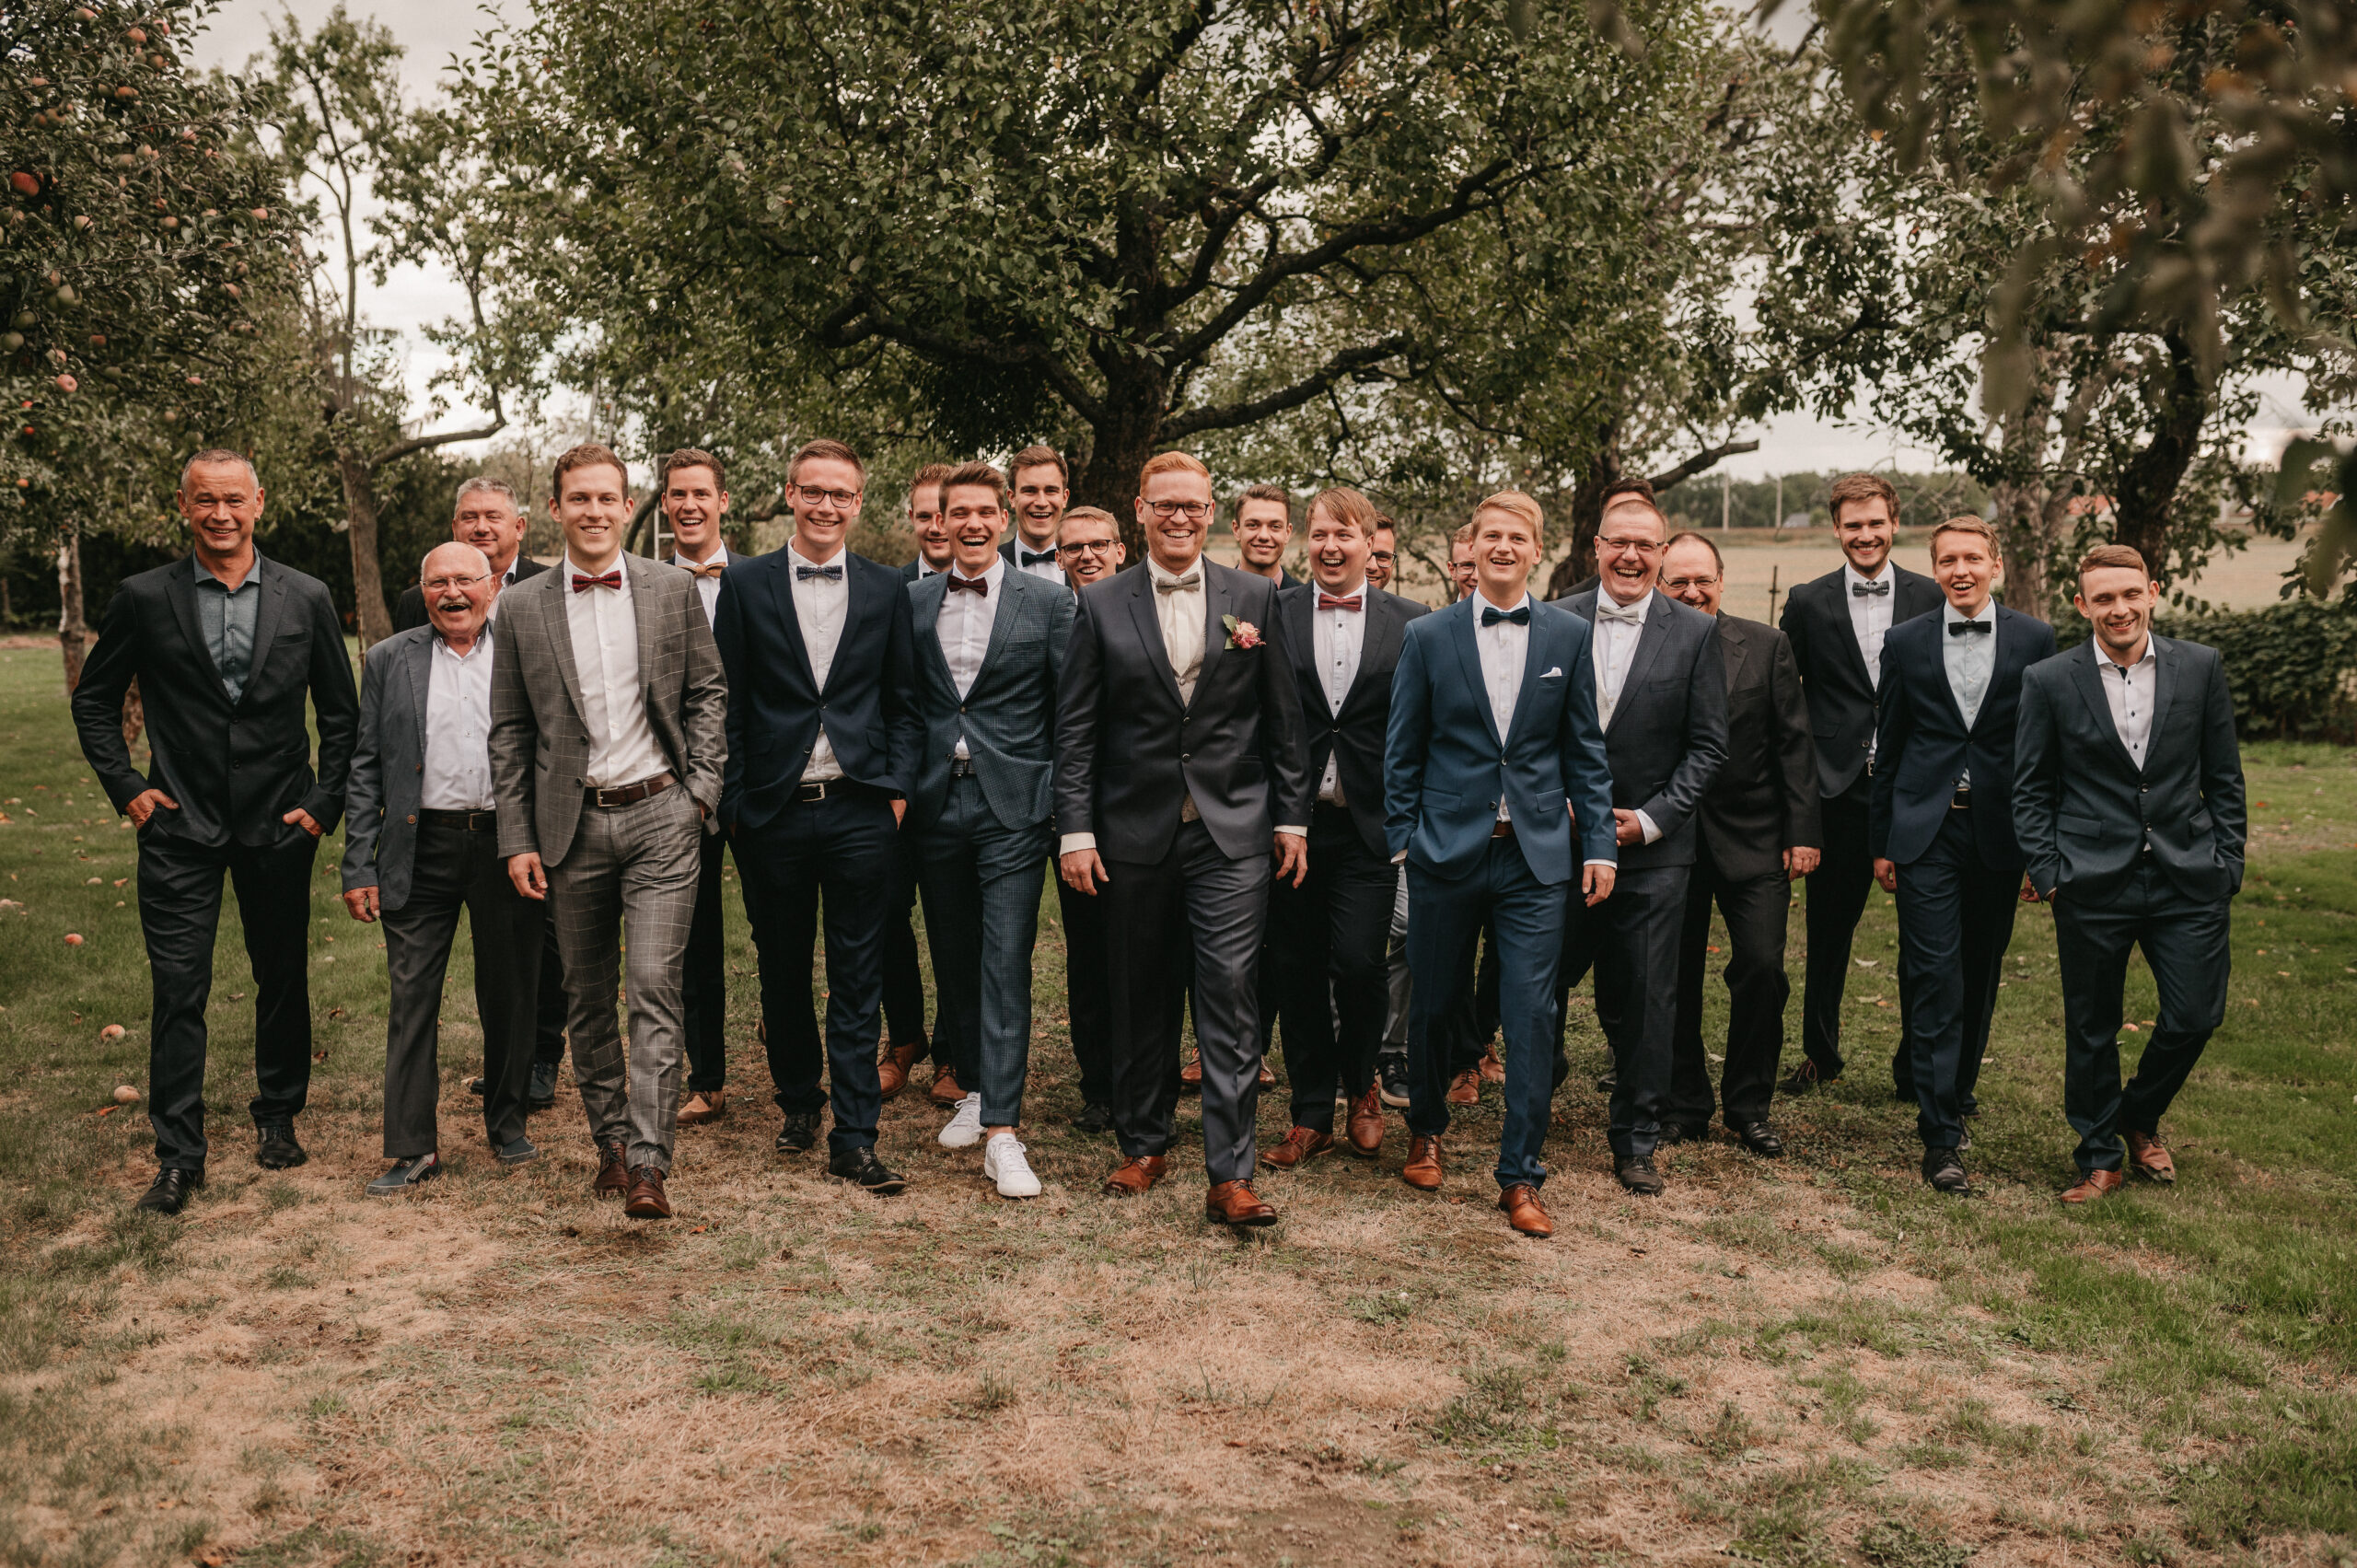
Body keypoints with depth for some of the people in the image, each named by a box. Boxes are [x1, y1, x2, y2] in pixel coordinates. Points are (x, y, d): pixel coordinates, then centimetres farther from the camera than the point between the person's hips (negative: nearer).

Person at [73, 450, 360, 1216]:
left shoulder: (307, 599, 1)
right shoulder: (143, 599, 0)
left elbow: (342, 712, 8)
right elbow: (93, 700, 10)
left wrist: (325, 802, 1)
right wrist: (126, 787, 1)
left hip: (279, 826, 1)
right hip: (180, 826, -1)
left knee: (284, 980, 10)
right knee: (178, 990, -3)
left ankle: (278, 1117, 30)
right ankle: (178, 1156, 6)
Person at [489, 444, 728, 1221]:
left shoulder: (672, 589, 3)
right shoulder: (522, 608, 4)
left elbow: (708, 694, 8)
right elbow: (509, 733, 6)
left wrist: (702, 787, -3)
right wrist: (517, 838, 1)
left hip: (660, 815, -2)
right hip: (572, 822, 2)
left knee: (655, 989, -8)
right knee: (588, 997, 10)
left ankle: (649, 1164, -8)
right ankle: (611, 1140, 24)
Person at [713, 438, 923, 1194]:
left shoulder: (886, 590, 7)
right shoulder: (746, 585, 3)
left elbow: (904, 702, 9)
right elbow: (729, 703, 3)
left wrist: (896, 787, -1)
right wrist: (734, 803, -2)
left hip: (859, 811, 0)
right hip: (773, 812, 0)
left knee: (858, 982, 2)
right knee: (782, 970, 12)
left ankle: (854, 1139, 6)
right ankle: (799, 1101, 32)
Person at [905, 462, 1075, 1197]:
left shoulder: (1048, 602, 0)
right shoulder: (912, 602, 8)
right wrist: (899, 787, 6)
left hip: (1014, 808, -3)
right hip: (937, 806, 4)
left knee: (1006, 964, -7)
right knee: (954, 961, 13)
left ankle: (1002, 1134, -8)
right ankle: (976, 1088, 30)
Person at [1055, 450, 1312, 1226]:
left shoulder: (1254, 597, 5)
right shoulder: (1101, 604, 4)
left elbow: (1283, 719, 7)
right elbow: (1075, 727, 3)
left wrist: (1292, 818, 4)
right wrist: (1075, 830, -3)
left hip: (1232, 833, -1)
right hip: (1137, 833, 1)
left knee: (1230, 995, -6)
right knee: (1142, 999, 10)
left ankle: (1230, 1175, -2)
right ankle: (1144, 1145, 27)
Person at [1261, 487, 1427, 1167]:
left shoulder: (1410, 622, 4)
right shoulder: (1272, 614, 4)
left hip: (1370, 825, -1)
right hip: (1291, 822, 1)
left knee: (1358, 963, -8)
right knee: (1295, 970, 6)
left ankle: (1360, 1087, 21)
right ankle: (1311, 1115, 21)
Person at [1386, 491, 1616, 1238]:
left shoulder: (1569, 635, 4)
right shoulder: (1428, 636, 2)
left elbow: (1584, 750, 7)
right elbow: (1402, 750, 5)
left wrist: (1599, 842, 2)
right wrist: (1401, 840, 0)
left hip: (1535, 854, 0)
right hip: (1447, 848, 0)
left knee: (1530, 1016, -3)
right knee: (1434, 1004, 11)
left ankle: (1520, 1177, 8)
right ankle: (1426, 1130, 36)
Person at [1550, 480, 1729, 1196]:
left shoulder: (1696, 634, 1)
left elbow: (1708, 747, 1)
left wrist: (1649, 819, -8)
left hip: (1651, 849, 0)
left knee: (1644, 1004, 4)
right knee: (1540, 985, 5)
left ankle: (1636, 1142, 20)